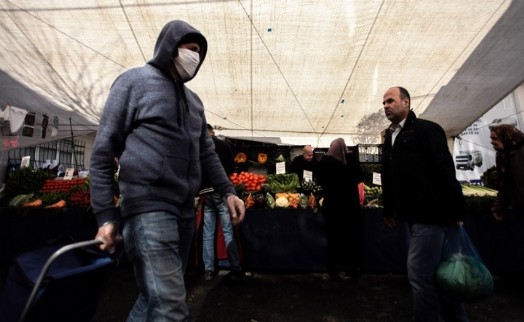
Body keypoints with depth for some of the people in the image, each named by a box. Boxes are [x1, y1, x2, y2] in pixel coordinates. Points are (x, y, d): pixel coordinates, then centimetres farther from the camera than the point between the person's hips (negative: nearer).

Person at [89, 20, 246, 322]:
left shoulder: (193, 100, 20)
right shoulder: (135, 81, 1)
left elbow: (206, 152, 19)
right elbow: (103, 151, -3)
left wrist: (228, 191, 6)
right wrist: (106, 215, -8)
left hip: (185, 209, 7)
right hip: (148, 205, -7)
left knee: (158, 295, 16)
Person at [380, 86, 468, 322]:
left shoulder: (426, 129, -8)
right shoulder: (389, 137, 14)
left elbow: (445, 172, -13)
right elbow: (387, 177, 17)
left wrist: (454, 212, -15)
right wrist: (389, 210, 18)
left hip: (431, 214, -8)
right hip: (412, 216, 8)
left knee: (419, 273, -5)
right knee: (435, 272, 18)